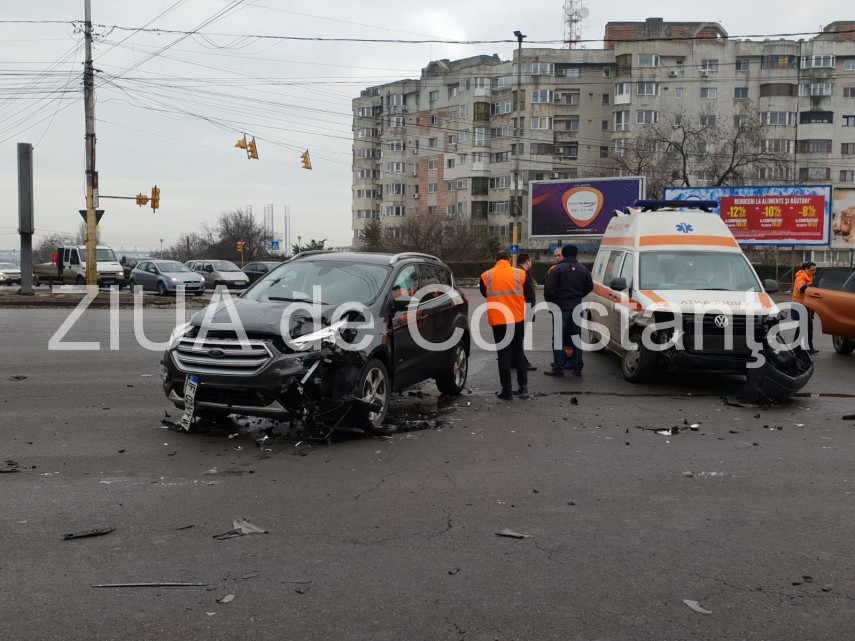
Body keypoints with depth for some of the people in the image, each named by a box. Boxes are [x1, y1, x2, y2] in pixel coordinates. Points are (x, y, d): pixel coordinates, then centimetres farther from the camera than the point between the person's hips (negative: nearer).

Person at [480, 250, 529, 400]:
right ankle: (523, 385, 18)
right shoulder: (520, 273, -1)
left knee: (503, 355, 5)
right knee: (518, 351, 19)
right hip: (518, 319, 1)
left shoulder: (486, 276, -2)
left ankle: (507, 391, 5)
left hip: (498, 321, -1)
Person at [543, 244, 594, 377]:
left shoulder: (557, 269, -10)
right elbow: (590, 286, 11)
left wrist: (550, 301, 2)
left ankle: (558, 367, -4)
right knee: (576, 337, 11)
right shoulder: (583, 269, 7)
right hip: (577, 307, 5)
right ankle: (577, 367, 11)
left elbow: (549, 288, -14)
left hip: (561, 306, -5)